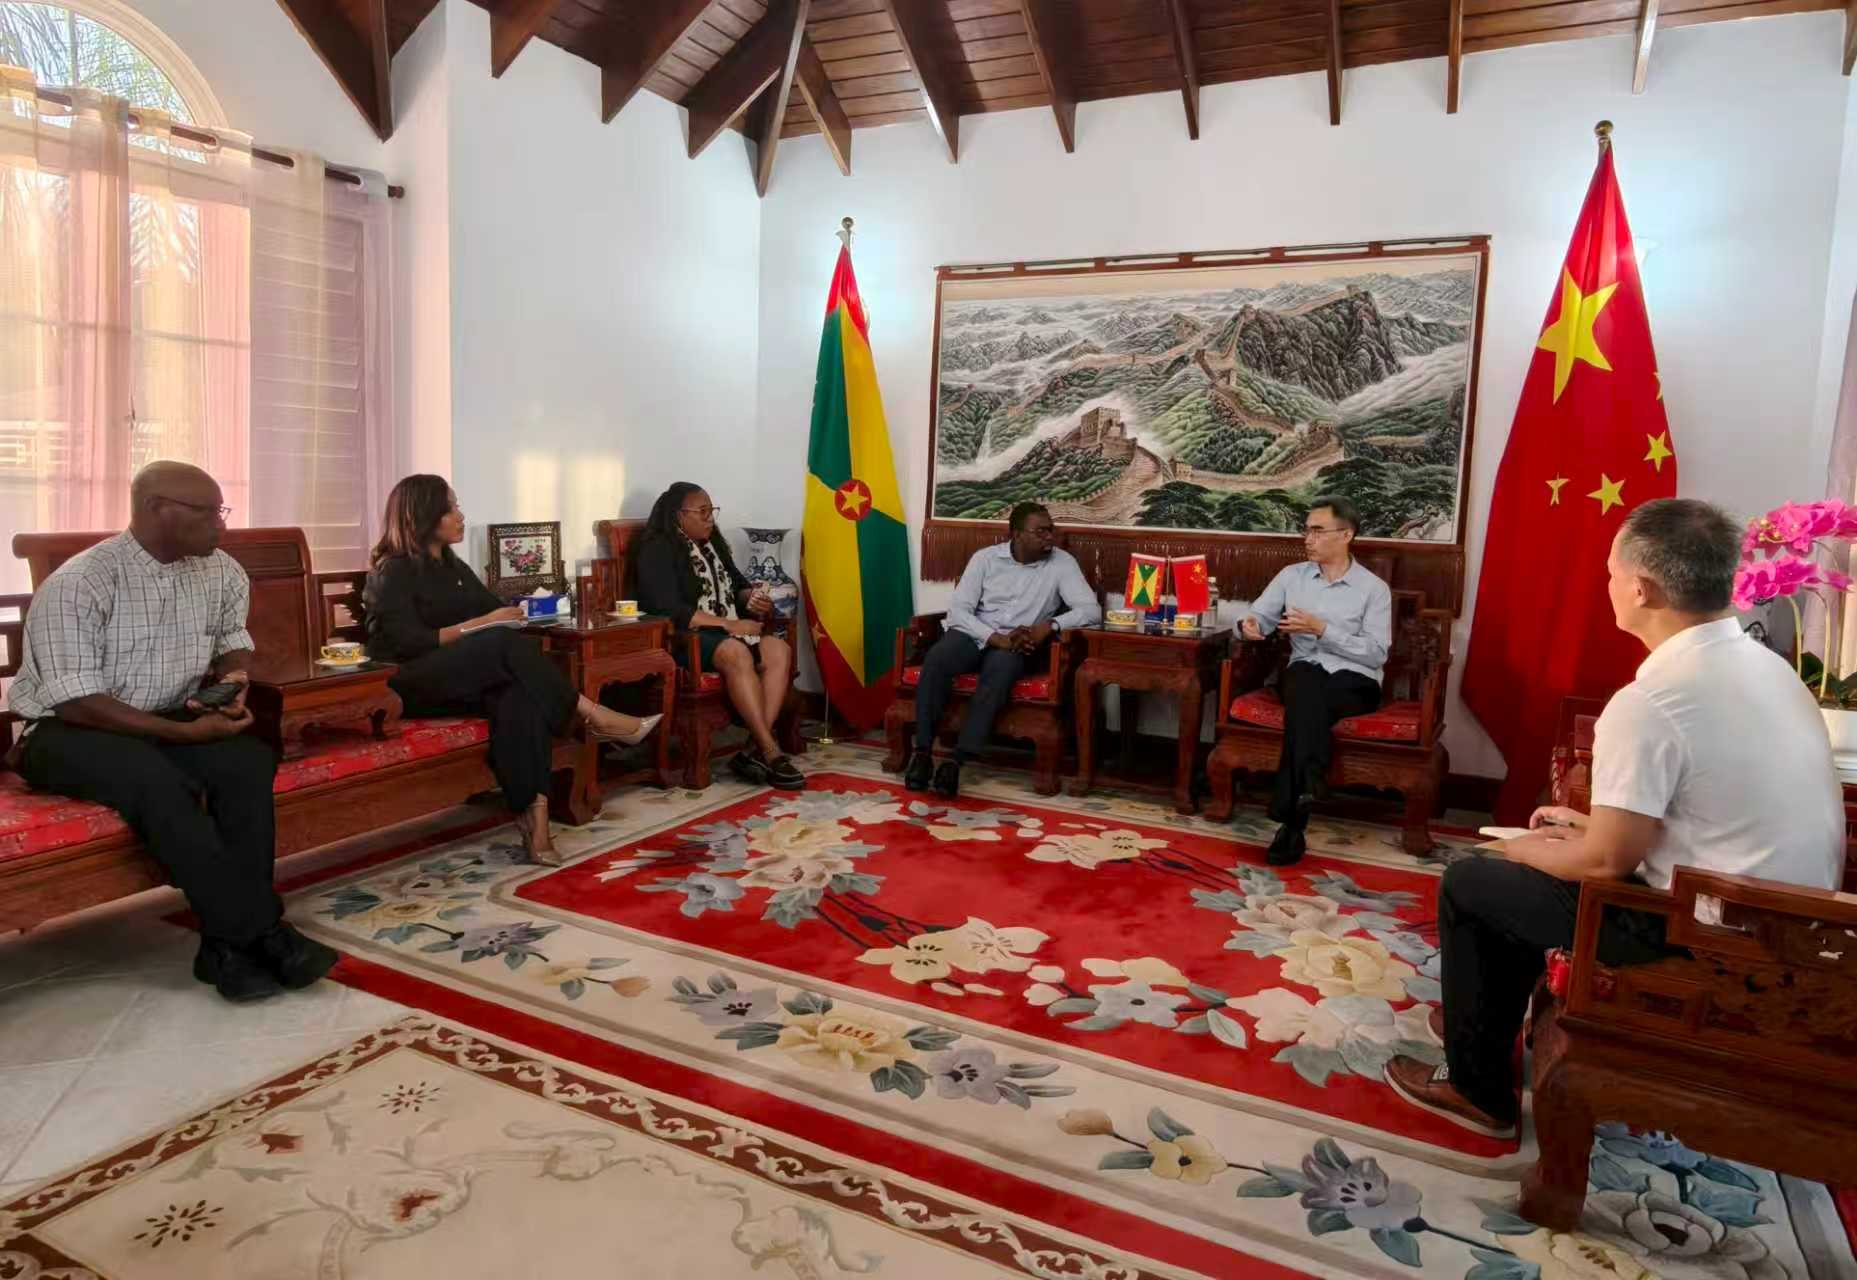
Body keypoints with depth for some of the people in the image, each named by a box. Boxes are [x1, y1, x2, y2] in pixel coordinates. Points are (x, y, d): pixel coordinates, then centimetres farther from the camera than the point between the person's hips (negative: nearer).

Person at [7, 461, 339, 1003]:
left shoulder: (222, 572, 0)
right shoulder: (77, 584, -19)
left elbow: (233, 642, 17)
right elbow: (77, 703, -22)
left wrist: (233, 679, -7)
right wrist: (186, 731, -28)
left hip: (168, 722, 5)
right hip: (65, 733, -5)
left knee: (249, 761, -25)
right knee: (155, 779, -36)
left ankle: (230, 942, -23)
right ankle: (258, 932, -29)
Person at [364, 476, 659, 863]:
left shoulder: (451, 565, 20)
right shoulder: (393, 572, -3)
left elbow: (492, 607, 24)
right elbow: (409, 643, -15)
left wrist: (512, 613, 0)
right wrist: (482, 625, -17)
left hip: (469, 678, 6)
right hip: (412, 684, -6)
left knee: (520, 697, -32)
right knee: (506, 644, -33)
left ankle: (534, 812, -46)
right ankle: (593, 715, -25)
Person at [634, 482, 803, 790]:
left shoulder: (713, 543, 18)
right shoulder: (658, 549, -7)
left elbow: (736, 585, 26)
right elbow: (669, 611, -19)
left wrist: (753, 597, 0)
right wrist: (730, 625, -21)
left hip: (727, 633, 8)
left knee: (779, 649, -21)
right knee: (736, 652, -37)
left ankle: (755, 749, -28)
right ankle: (771, 751, -36)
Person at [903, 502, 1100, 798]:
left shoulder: (1062, 563, 1)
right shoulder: (985, 557, 2)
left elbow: (1092, 610, -7)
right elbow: (957, 609, -6)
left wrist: (1049, 625, -24)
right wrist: (997, 638, -20)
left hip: (1016, 646, -1)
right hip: (975, 635, 1)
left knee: (999, 670, -37)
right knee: (935, 659, -32)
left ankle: (956, 761, -37)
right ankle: (923, 752, -25)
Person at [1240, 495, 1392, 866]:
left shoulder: (1374, 588, 2)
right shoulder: (1291, 575, 13)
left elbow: (1376, 654, -6)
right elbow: (1258, 618, 11)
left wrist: (1322, 629, -14)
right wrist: (1249, 625, -14)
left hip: (1355, 683, -2)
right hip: (1305, 676, 2)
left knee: (1306, 702, -35)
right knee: (1304, 676, -36)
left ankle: (1292, 822, -36)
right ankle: (1310, 781, -41)